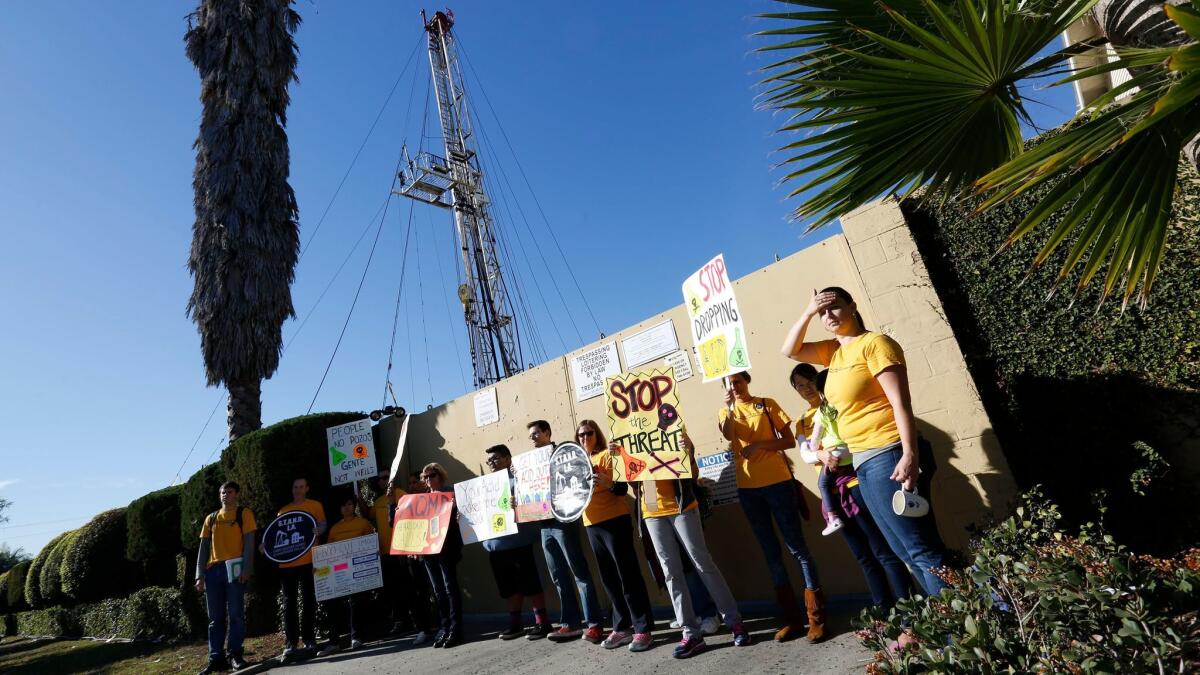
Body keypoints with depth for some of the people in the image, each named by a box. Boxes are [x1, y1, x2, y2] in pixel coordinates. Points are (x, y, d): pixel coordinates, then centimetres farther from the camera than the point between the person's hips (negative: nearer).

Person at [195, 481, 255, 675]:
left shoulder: (244, 514, 3)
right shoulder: (211, 519, 16)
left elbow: (249, 543, -4)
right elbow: (203, 548, 14)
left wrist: (246, 570, -15)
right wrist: (200, 576, 4)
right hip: (213, 571, 4)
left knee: (236, 614, -4)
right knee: (215, 618, 7)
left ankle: (234, 654, 4)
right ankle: (216, 659, 12)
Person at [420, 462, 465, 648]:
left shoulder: (450, 492, 1)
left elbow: (456, 514, -8)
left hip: (446, 546, -6)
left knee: (450, 587, -6)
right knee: (438, 590, 9)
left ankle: (455, 630, -3)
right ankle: (445, 628, 15)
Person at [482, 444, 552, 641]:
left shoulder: (517, 478, -5)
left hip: (517, 542, -7)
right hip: (495, 544, 7)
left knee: (531, 583, 0)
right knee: (509, 587, 16)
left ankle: (542, 622, 9)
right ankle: (515, 623, 27)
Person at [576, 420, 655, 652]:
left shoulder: (607, 455, -5)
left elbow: (622, 488, -13)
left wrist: (608, 483, -32)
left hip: (614, 520, -7)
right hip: (591, 524, 7)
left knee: (628, 574, -4)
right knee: (608, 578, 12)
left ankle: (642, 629, 3)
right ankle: (622, 627, 22)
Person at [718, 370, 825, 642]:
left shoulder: (767, 404, 2)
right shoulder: (725, 411, 9)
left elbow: (790, 441, -2)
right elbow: (728, 435, -12)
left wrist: (759, 444, -14)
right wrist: (730, 407, -18)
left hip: (777, 482, -3)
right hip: (747, 487, 3)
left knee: (796, 546, -2)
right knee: (770, 551, 10)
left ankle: (816, 618, 7)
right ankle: (791, 617, 20)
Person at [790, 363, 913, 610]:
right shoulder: (802, 422, 14)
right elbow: (804, 454, 0)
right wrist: (821, 455, -21)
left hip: (856, 483, -5)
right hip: (833, 492, 5)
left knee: (884, 551, -5)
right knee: (864, 558, 13)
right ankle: (884, 611, 21)